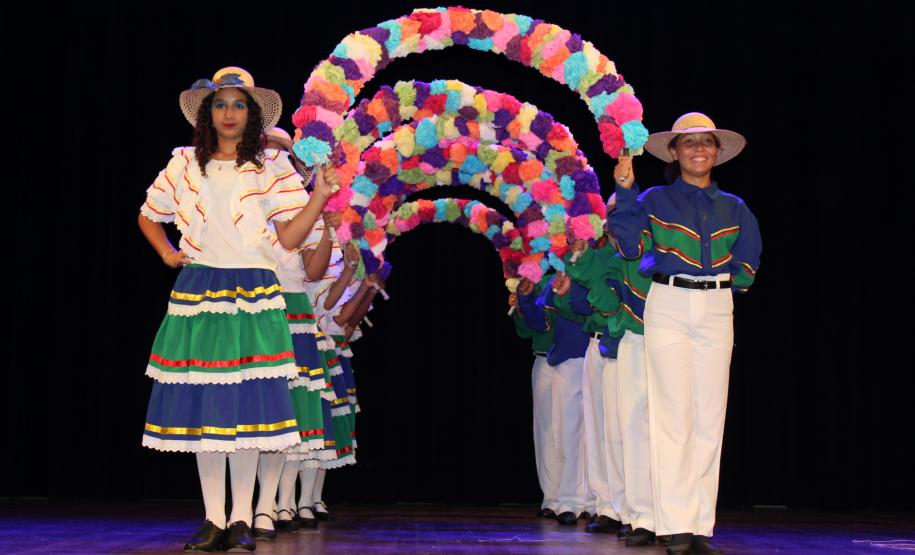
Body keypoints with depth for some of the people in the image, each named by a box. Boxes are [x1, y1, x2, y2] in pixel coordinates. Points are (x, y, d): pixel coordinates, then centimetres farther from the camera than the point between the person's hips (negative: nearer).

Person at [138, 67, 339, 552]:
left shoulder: (272, 166, 4)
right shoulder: (184, 164, 8)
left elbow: (290, 237, -2)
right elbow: (148, 216, 22)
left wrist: (320, 196, -14)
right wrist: (167, 254, 7)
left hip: (253, 297, -1)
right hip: (197, 294, 2)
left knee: (247, 407, -3)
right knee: (201, 407, 1)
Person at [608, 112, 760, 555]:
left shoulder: (733, 208, 14)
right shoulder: (655, 200, 6)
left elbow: (748, 262, 17)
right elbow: (631, 245, -8)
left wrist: (723, 278, 5)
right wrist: (624, 191, -10)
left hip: (716, 311, 3)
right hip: (667, 308, -3)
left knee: (710, 418, 0)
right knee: (674, 416, -7)